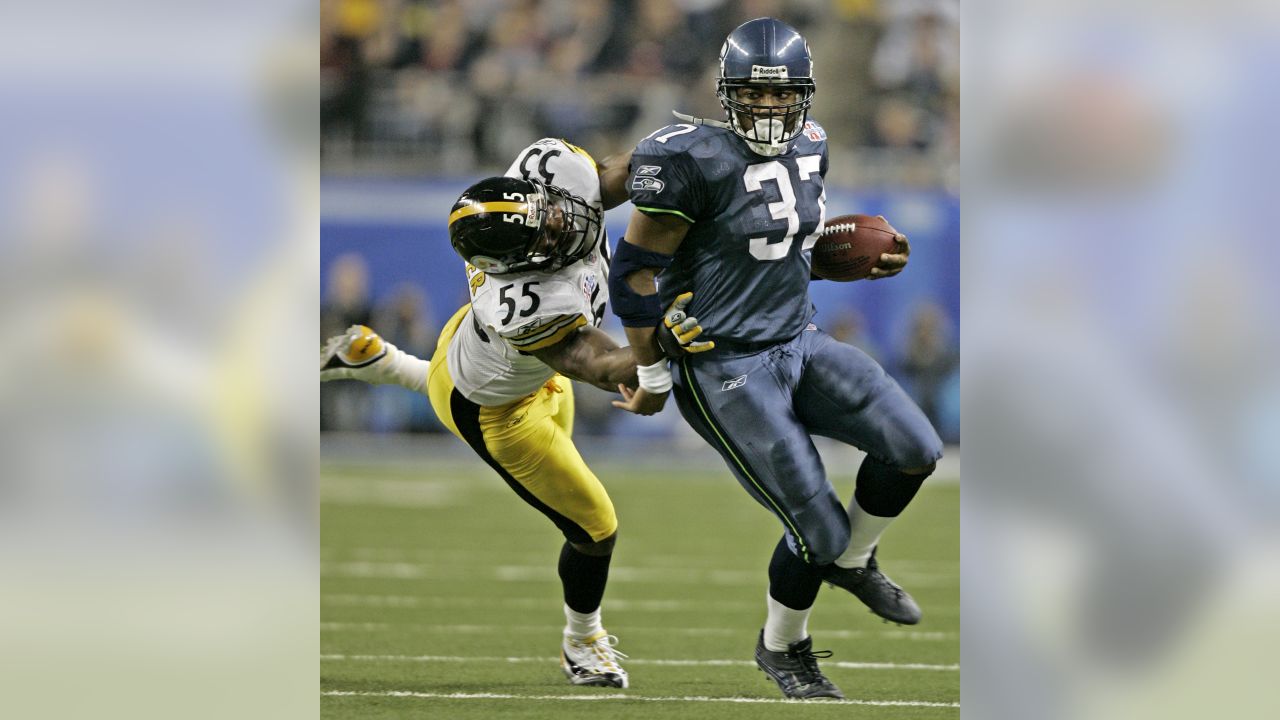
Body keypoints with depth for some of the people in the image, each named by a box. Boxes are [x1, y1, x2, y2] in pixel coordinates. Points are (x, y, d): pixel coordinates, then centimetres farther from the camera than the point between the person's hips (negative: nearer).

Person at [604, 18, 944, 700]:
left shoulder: (808, 146, 3)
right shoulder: (695, 160, -20)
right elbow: (636, 271, -14)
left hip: (800, 342, 7)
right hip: (726, 369, -7)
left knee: (914, 449, -11)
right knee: (818, 530, -4)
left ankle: (851, 561, 18)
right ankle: (782, 647, 27)